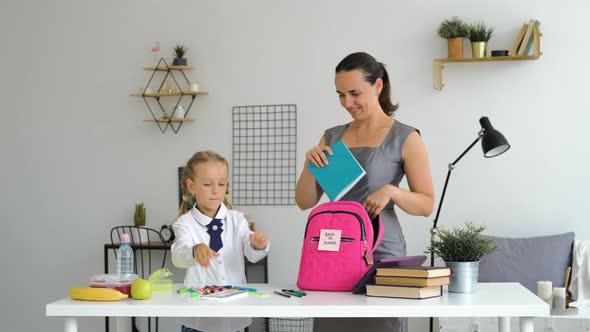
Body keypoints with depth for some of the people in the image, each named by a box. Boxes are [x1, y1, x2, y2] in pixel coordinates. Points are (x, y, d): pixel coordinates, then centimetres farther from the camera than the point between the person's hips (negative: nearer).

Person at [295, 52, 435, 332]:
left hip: (381, 252, -4)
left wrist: (391, 191, -21)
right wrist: (309, 165, -8)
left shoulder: (406, 138, -4)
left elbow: (427, 204, -4)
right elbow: (305, 202, 9)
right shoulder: (332, 137, 10)